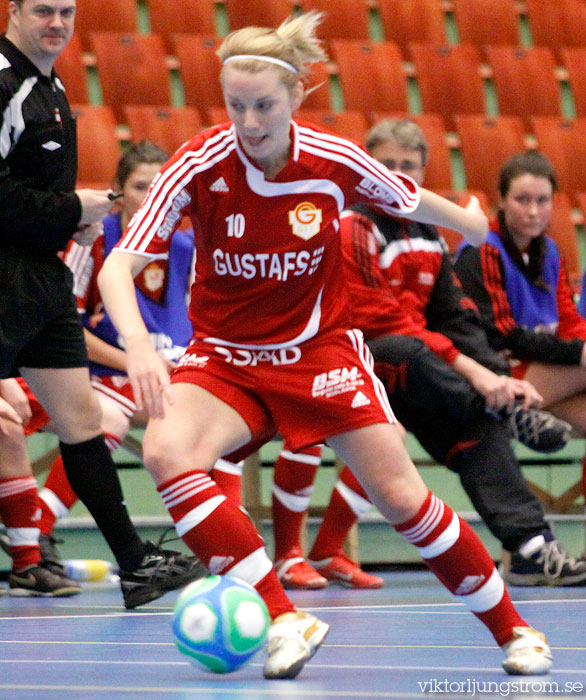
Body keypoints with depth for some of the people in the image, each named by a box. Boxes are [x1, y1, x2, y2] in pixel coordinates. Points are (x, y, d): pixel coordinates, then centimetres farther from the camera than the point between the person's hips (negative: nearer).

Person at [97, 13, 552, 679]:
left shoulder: (335, 160, -16)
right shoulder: (199, 166, -20)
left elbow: (412, 200, 7)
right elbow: (118, 265, -25)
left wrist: (471, 224, 25)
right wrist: (137, 343, -44)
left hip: (320, 347, 0)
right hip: (223, 358, 0)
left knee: (402, 497, -3)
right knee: (166, 452, -30)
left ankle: (513, 629, 17)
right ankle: (285, 619, -29)